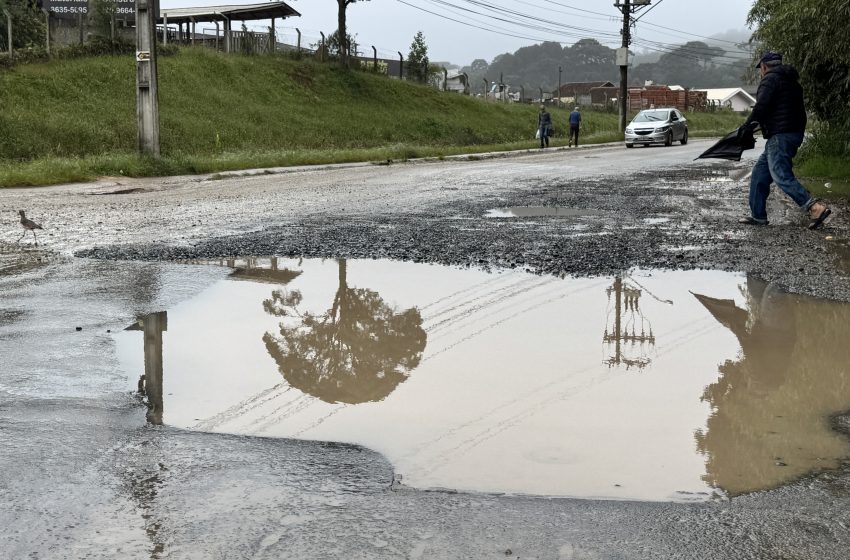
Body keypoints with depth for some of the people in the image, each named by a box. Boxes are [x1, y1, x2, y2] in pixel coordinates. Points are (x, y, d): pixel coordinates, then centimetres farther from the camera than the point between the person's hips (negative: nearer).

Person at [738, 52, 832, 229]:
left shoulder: (770, 79, -6)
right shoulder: (791, 81, 23)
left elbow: (761, 106, -19)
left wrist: (748, 125, -7)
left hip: (780, 135, -10)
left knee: (781, 176, -15)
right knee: (759, 172, 15)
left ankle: (817, 208, -22)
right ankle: (758, 215, 17)